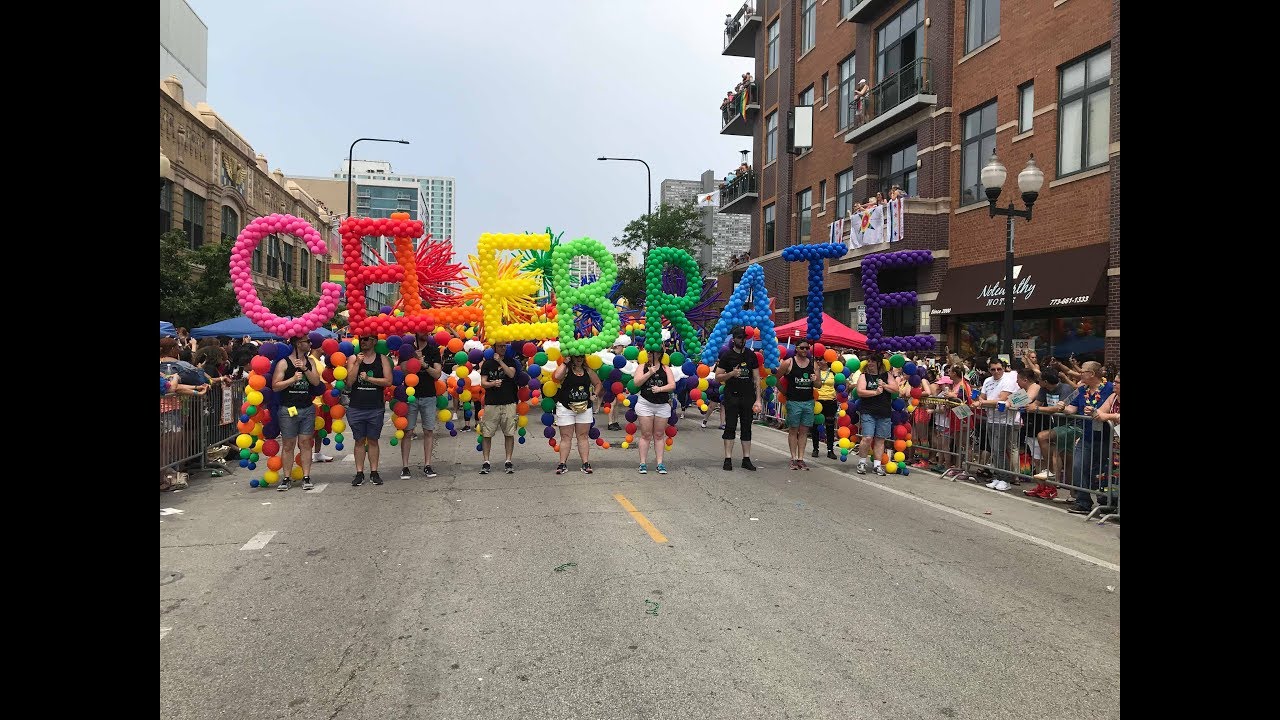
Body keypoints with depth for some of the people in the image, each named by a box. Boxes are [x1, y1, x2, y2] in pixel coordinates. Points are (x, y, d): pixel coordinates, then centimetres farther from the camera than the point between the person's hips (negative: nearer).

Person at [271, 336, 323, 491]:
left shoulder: (310, 362, 10)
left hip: (307, 409, 3)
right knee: (288, 445, 3)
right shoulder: (283, 363, -3)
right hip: (288, 409, -3)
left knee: (305, 443, 5)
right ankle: (286, 479, 9)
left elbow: (316, 382, -1)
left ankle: (306, 477, 8)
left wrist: (304, 369, -13)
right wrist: (293, 379, -17)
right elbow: (275, 386, -7)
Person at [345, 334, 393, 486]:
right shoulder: (353, 358, 4)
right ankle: (359, 473, 13)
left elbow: (388, 381, -6)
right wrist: (357, 363, -14)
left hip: (376, 408, 0)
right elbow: (349, 381, -6)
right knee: (359, 441, 7)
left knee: (373, 440, 8)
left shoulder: (382, 359, 3)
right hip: (356, 407, 1)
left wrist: (368, 378, -11)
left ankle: (374, 472, 14)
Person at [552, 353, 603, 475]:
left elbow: (598, 384, 18)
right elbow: (556, 376, -24)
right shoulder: (566, 369, -3)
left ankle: (586, 463, 8)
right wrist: (564, 363, -15)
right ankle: (563, 464, 5)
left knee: (583, 436, 6)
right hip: (565, 407, -3)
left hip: (584, 407, 3)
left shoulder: (587, 371, 8)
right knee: (566, 436, 1)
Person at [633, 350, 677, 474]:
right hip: (645, 404, -1)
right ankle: (643, 463, 6)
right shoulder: (643, 367, 5)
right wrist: (649, 373, -17)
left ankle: (660, 463, 10)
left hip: (662, 405, 1)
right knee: (646, 435, 1)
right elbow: (637, 383, -8)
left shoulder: (666, 369, 6)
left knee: (659, 435, 6)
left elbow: (672, 385, -3)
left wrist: (660, 388, -18)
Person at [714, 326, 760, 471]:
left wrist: (758, 399, 0)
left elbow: (757, 378, 8)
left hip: (748, 397, 3)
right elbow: (717, 377, 0)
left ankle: (746, 459, 11)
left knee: (747, 428, 6)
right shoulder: (727, 356, 1)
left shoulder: (751, 356, 9)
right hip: (732, 397, -3)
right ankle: (728, 459, 0)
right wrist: (731, 374, -19)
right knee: (730, 428, -2)